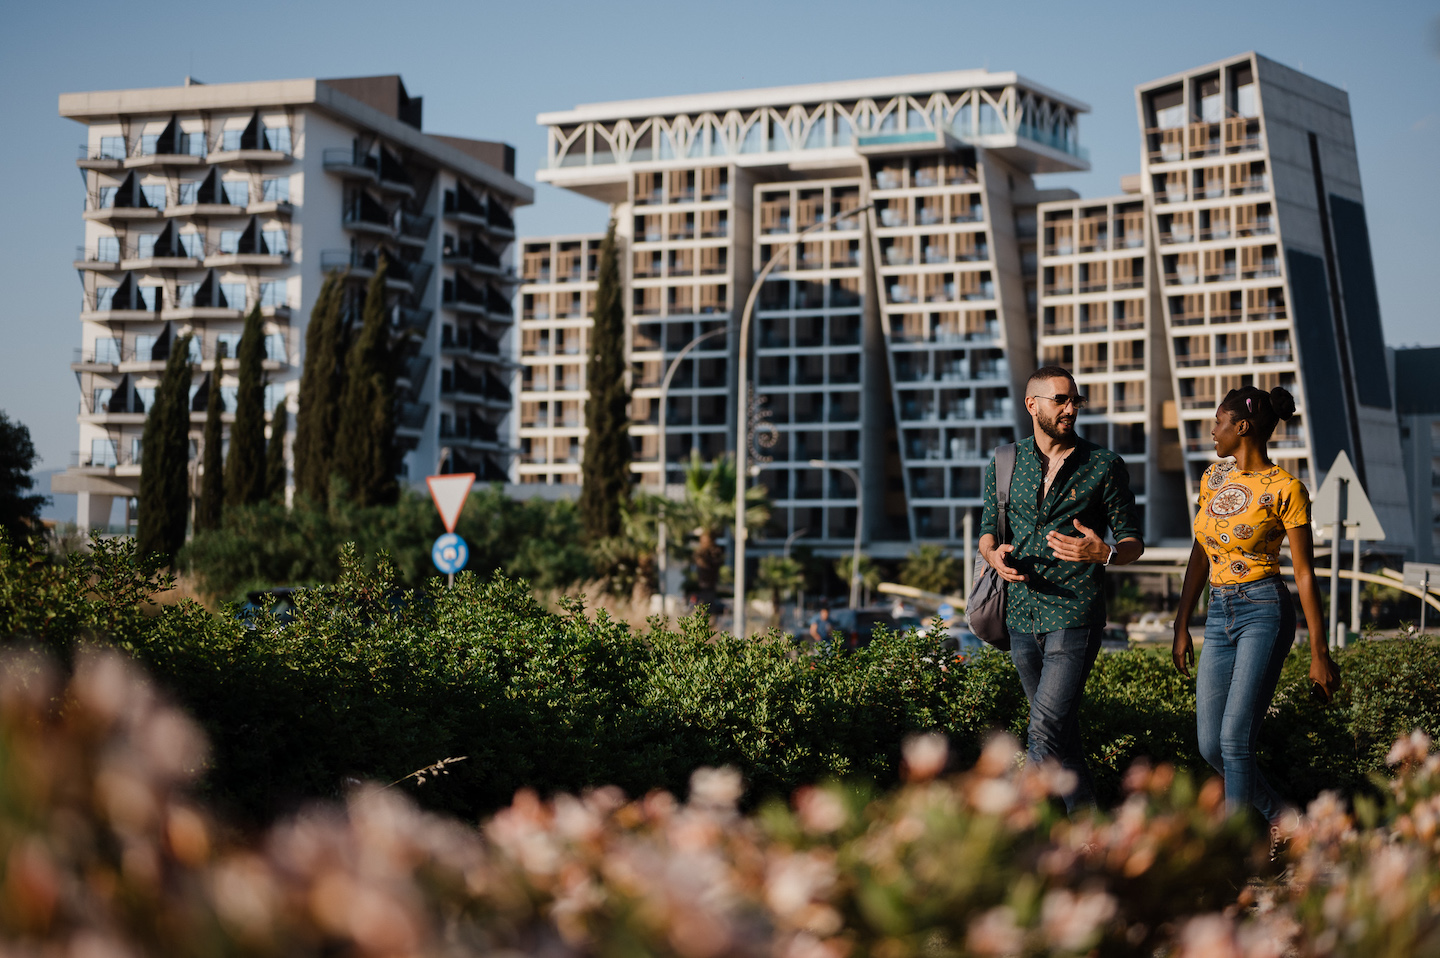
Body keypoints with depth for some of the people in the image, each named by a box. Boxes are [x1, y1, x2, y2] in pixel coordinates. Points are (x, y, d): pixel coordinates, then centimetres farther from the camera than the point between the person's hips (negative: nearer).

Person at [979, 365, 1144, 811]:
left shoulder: (1105, 466, -1)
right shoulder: (1004, 465, 8)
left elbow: (1132, 542, 3)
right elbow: (988, 532, 14)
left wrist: (1104, 553, -20)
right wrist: (995, 556, -10)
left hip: (1075, 613, -4)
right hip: (1021, 613, 4)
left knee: (1046, 728, -14)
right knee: (1061, 729, 14)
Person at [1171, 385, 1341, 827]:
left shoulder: (1286, 489, -8)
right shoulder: (1213, 477, 11)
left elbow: (1305, 572, -8)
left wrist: (1319, 652, -8)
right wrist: (1182, 626, 14)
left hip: (1264, 611, -7)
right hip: (1219, 614, 7)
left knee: (1235, 739, -14)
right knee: (1210, 746, 3)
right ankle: (1278, 815, 25)